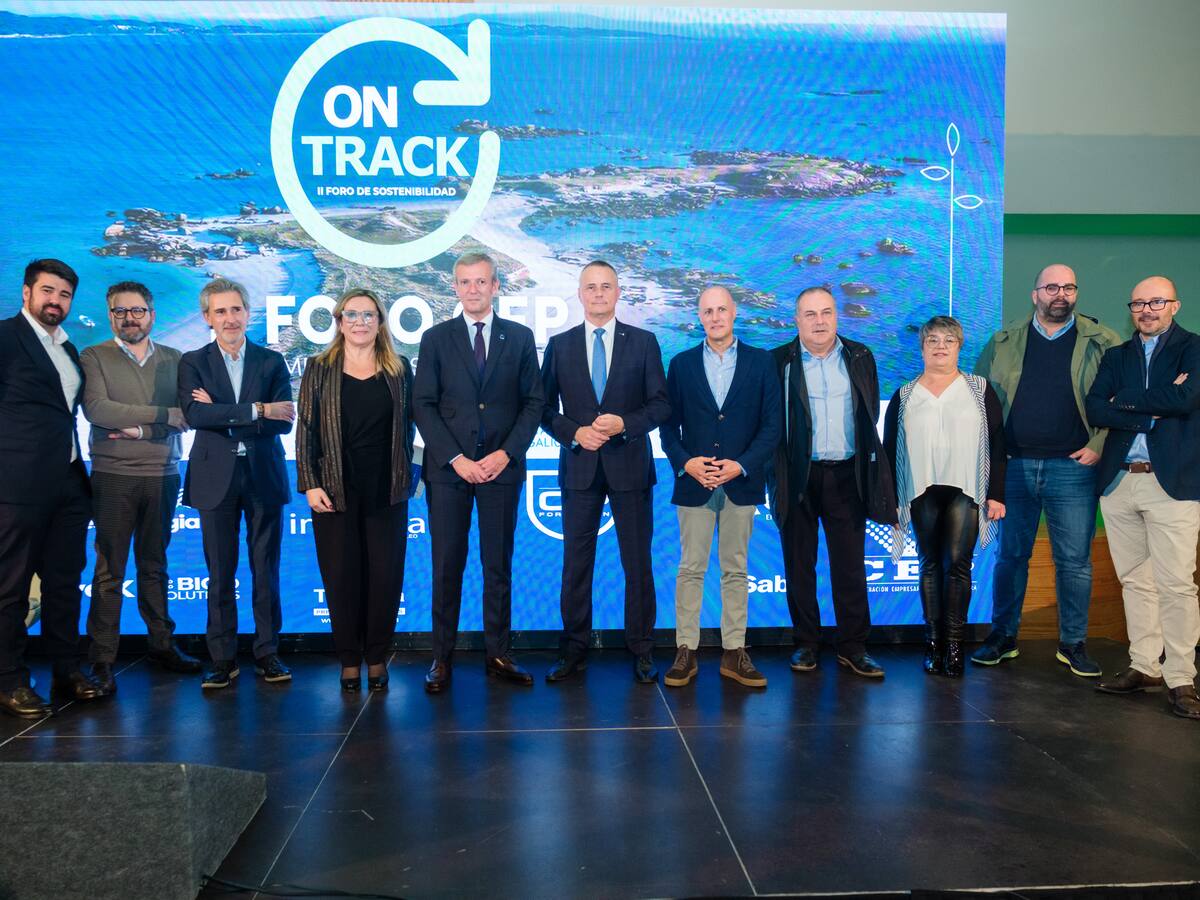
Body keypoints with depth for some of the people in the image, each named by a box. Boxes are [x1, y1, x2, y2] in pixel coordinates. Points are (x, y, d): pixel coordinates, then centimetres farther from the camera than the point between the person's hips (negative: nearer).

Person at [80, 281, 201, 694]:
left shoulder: (174, 360, 11)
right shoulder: (93, 357, 3)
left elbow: (188, 416, 1)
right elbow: (96, 409, -13)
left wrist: (142, 430, -13)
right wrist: (164, 415, -13)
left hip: (163, 476, 3)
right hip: (114, 478, -3)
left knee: (154, 566, 11)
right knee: (109, 570, 1)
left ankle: (162, 645, 18)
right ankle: (102, 659, 7)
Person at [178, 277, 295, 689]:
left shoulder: (271, 361, 6)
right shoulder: (192, 362, 5)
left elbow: (283, 422, -6)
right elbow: (194, 414, -13)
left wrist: (221, 414, -11)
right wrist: (257, 410, -18)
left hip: (264, 475, 1)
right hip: (216, 478, 0)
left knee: (266, 571, 5)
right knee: (220, 573, 4)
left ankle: (267, 654, 15)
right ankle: (223, 659, 13)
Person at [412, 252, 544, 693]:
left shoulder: (519, 337, 8)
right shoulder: (436, 338, 6)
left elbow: (533, 403, 5)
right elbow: (423, 405, 1)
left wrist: (506, 453, -8)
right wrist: (455, 458, -9)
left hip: (501, 467, 1)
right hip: (447, 469, 0)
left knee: (498, 565, 6)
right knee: (446, 566, 3)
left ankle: (499, 655, 14)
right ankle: (442, 657, 11)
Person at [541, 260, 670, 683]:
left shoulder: (643, 342, 4)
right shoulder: (559, 345, 7)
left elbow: (660, 403, 0)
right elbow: (546, 408, 6)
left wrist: (624, 424, -16)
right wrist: (574, 433, -11)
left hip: (630, 466, -1)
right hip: (579, 467, 1)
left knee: (638, 564, 4)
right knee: (576, 564, 6)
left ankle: (641, 652, 15)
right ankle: (573, 651, 17)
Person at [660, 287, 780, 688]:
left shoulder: (760, 362, 5)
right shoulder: (682, 364, 7)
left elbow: (771, 425, 1)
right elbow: (668, 424, 5)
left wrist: (741, 465, -11)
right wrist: (685, 463, -11)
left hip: (741, 482, 0)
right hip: (693, 481, 0)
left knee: (736, 570, 7)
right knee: (690, 569, 2)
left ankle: (734, 654, 14)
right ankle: (686, 652, 9)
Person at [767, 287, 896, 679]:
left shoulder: (860, 358, 9)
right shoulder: (779, 362, 1)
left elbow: (870, 415, 13)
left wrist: (866, 465, 8)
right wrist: (777, 473, -5)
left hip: (846, 475, 2)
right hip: (798, 477, -1)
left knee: (851, 565, 3)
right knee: (799, 564, 6)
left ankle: (853, 647, 12)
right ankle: (805, 644, 17)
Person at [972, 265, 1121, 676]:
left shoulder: (1102, 342, 2)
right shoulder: (1003, 342, 6)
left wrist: (1099, 445, -9)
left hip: (1072, 468, -1)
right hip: (1013, 466, 1)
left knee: (1074, 560, 5)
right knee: (1011, 556, 9)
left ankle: (1073, 644, 18)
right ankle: (1003, 637, 20)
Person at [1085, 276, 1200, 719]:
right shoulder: (1116, 356, 16)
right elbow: (1095, 409, 1)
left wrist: (1126, 402, -5)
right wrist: (1153, 412, -11)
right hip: (1119, 482, 5)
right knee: (1134, 580, 10)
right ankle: (1145, 667, 20)